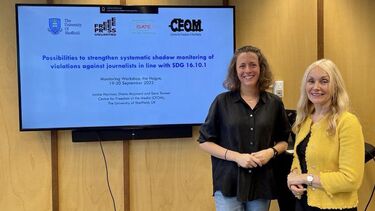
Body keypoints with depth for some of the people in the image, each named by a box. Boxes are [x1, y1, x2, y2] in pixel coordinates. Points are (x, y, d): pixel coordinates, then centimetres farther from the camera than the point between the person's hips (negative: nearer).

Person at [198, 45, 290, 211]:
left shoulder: (274, 103, 4)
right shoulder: (222, 101, -3)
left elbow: (283, 141, 12)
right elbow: (205, 141, -2)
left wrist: (271, 152, -9)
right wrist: (236, 156, -14)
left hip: (262, 183, 3)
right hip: (229, 183, -2)